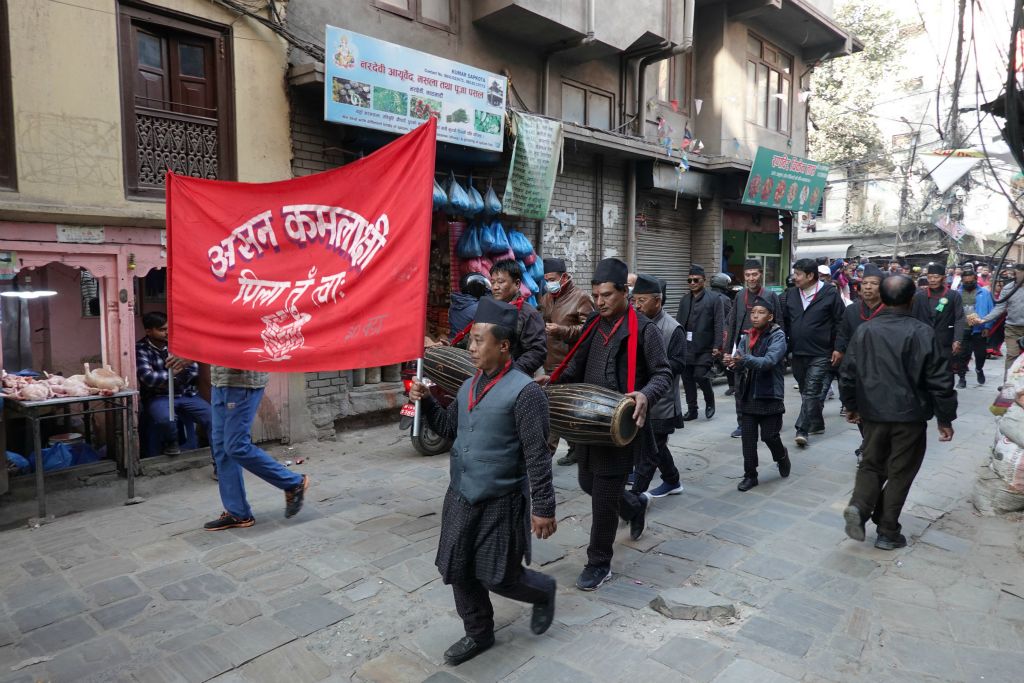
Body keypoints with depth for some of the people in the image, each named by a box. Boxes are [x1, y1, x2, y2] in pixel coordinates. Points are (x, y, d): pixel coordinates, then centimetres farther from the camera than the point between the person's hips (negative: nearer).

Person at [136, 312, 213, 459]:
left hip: (185, 394, 3)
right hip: (158, 397, -3)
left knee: (213, 417, -20)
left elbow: (194, 371, 3)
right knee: (165, 419, -36)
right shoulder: (140, 349, -7)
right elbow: (148, 378, -19)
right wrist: (174, 373, -9)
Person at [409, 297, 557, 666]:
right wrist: (426, 401, 0)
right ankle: (478, 634, 36)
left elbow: (538, 456, -18)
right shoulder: (469, 385, 5)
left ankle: (543, 591, 37)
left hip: (500, 503, -7)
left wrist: (544, 508, -17)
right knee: (459, 572, 13)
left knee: (499, 577, 5)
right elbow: (449, 427, 16)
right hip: (460, 497, 7)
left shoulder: (524, 391, -19)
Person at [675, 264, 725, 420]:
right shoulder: (685, 299, 11)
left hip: (706, 348, -5)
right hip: (687, 347, 5)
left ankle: (709, 401, 16)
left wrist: (717, 346, -14)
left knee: (700, 375, -12)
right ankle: (692, 409, 20)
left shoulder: (714, 299, -2)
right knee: (687, 378, 6)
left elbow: (719, 324, -7)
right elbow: (679, 322, 11)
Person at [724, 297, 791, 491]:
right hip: (748, 395, 4)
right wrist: (733, 362, -25)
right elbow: (741, 363, 0)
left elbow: (769, 361, -24)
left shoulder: (778, 336, -9)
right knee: (748, 437, 3)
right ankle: (750, 475, 15)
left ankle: (782, 457, 35)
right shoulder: (746, 337, 6)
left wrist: (744, 359, -39)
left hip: (770, 395, -4)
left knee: (769, 436, 4)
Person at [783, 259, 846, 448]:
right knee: (806, 393, 15)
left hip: (820, 355, -6)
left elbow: (840, 322, -6)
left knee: (811, 392, -9)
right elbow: (785, 322, 14)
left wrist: (838, 348, -10)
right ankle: (817, 424, 30)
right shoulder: (792, 295, 9)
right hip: (798, 354, 6)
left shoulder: (830, 294, -6)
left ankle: (803, 430, -9)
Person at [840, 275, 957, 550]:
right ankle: (887, 532, 17)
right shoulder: (922, 332, -11)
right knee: (899, 473, 9)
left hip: (874, 413, 3)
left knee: (871, 465, 17)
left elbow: (847, 373, 5)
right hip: (910, 415, -3)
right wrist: (945, 418, 1)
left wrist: (851, 406, 18)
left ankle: (859, 506, -8)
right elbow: (940, 380, -9)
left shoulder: (864, 331, -1)